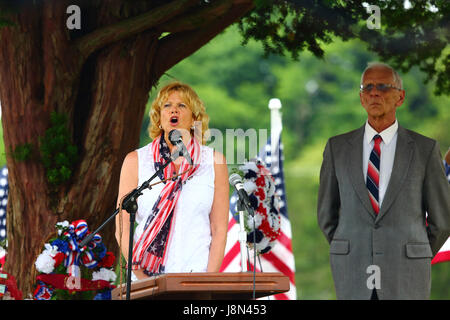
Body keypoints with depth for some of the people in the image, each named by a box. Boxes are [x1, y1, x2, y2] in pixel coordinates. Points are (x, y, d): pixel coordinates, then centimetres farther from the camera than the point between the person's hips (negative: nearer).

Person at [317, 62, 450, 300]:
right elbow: (327, 215, 14)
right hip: (354, 280, 1)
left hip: (405, 281, -1)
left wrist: (414, 261, 11)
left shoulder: (425, 149, 0)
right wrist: (348, 257, 12)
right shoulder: (337, 148, 5)